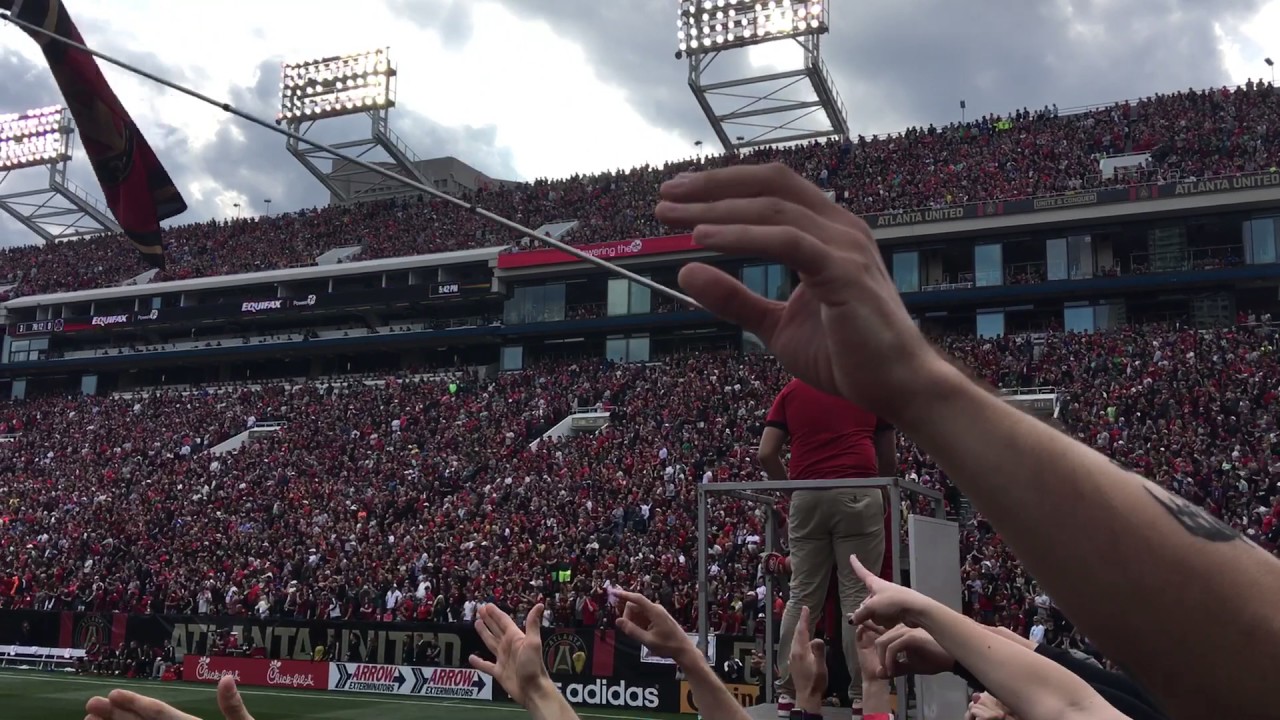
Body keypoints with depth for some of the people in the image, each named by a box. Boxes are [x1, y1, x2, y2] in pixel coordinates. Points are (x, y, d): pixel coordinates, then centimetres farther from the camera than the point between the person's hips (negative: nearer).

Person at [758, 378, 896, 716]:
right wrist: (881, 492, 34)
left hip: (807, 497, 2)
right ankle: (861, 697, 0)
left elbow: (766, 454, 7)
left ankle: (787, 693, 9)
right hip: (858, 495, -2)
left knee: (802, 597, 8)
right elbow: (889, 461, 17)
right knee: (858, 597, 0)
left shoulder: (792, 390, 16)